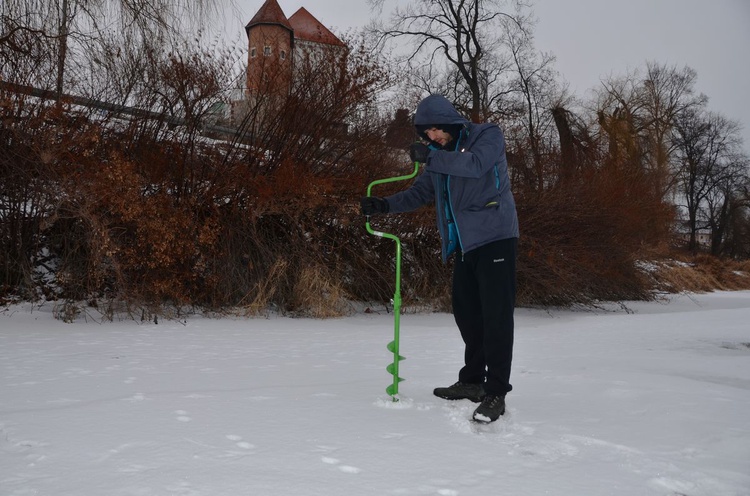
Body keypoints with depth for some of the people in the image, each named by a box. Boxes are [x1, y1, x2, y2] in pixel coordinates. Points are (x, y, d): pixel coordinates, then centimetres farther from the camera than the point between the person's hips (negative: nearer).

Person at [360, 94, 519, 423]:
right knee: (465, 312, 9)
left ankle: (495, 393, -5)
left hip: (494, 238, -7)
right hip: (463, 245, 7)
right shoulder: (439, 158, 17)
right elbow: (419, 193, 15)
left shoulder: (488, 136, -2)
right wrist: (384, 205, 0)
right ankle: (472, 381, 22)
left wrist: (430, 157, -24)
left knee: (495, 315, -9)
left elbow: (475, 165, -22)